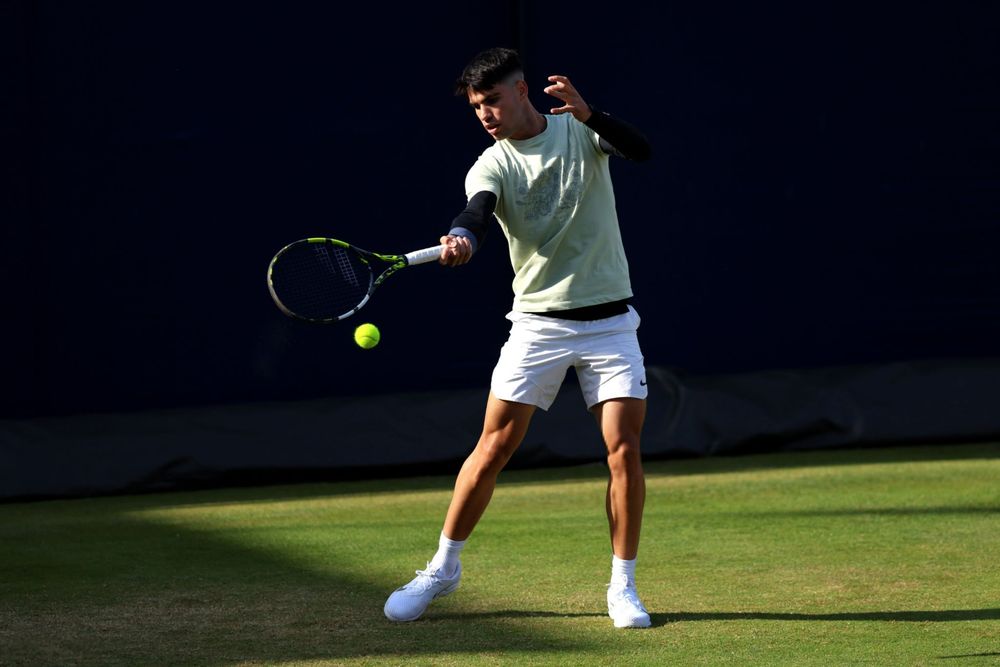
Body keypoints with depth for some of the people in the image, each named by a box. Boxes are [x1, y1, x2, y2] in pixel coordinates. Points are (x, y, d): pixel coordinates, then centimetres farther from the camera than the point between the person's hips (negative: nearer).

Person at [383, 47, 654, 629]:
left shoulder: (582, 131, -1)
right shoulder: (492, 166, -4)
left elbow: (641, 150, -19)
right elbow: (478, 211, -25)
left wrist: (588, 114, -36)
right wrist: (461, 238, -49)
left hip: (609, 320, 0)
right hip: (538, 323, 0)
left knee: (625, 449, -9)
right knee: (494, 448, -2)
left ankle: (623, 588, 3)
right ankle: (444, 568, 13)